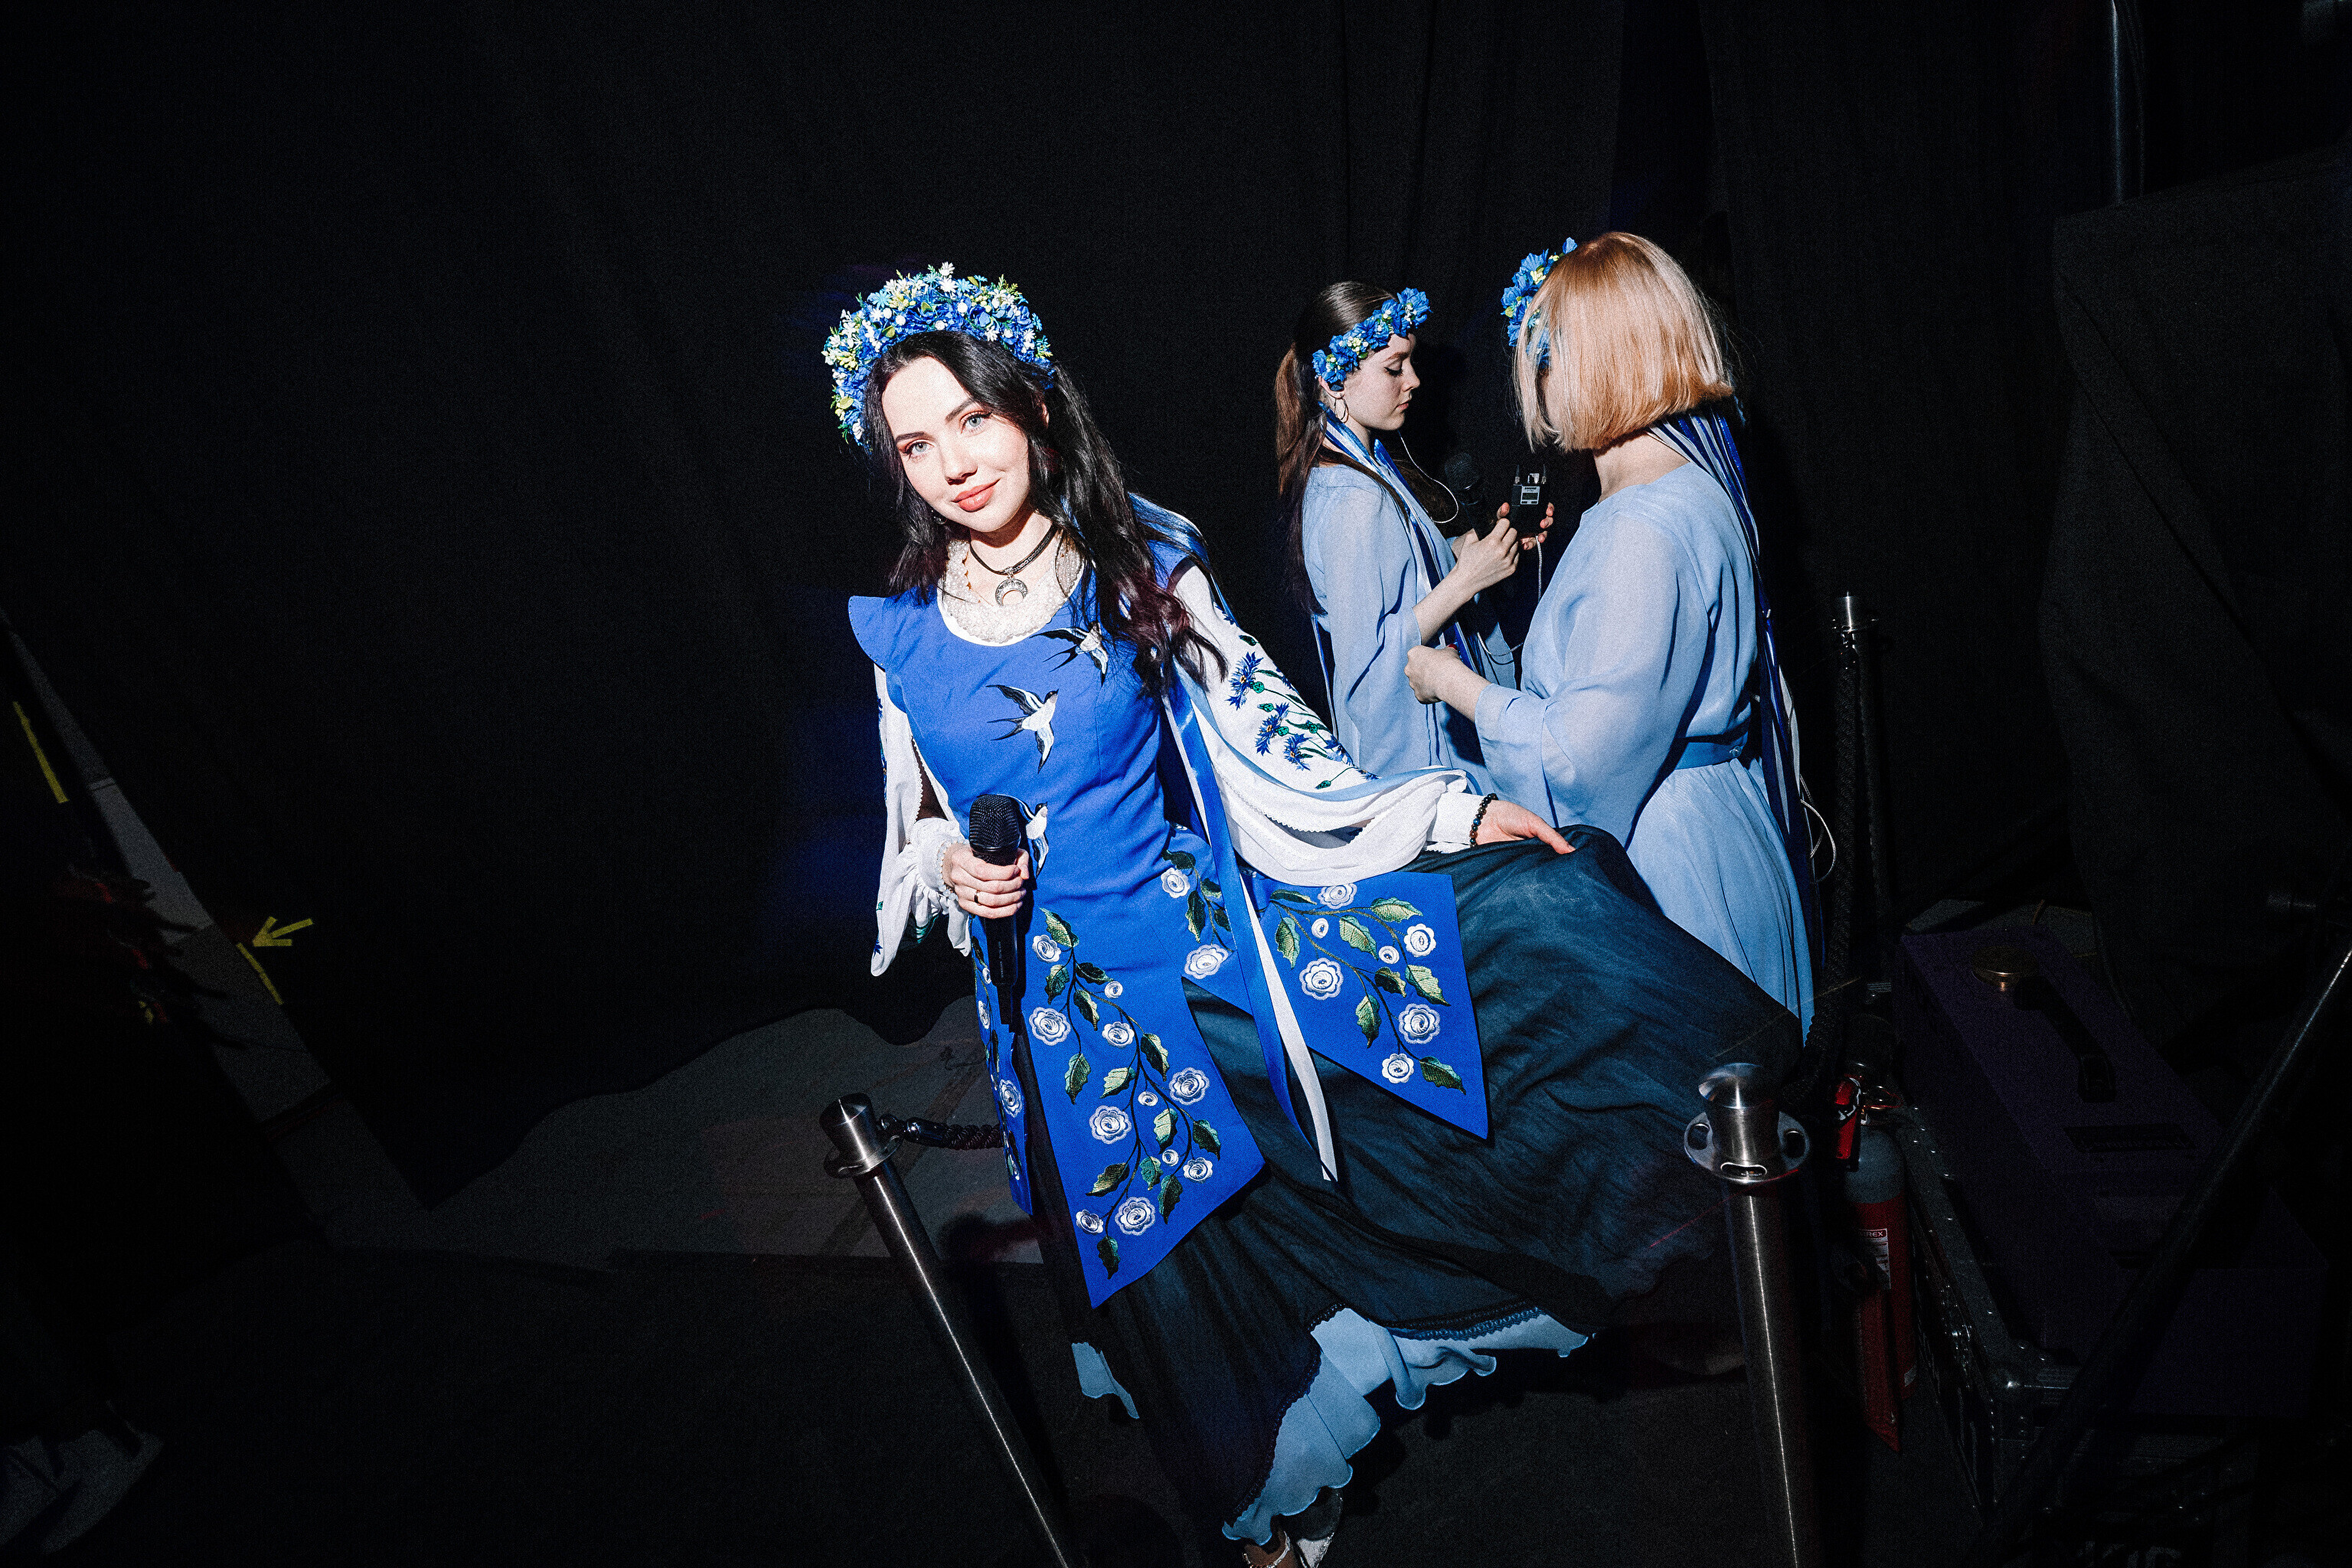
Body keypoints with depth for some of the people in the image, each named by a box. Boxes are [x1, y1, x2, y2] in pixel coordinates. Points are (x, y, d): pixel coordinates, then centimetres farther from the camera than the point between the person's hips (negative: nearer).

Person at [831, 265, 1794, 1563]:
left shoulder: (1142, 563, -7)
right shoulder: (905, 632, -4)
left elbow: (1267, 736, -5)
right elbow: (921, 824, 10)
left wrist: (1452, 812, -9)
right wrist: (953, 872, -13)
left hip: (1209, 920, 0)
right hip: (1066, 992, 1)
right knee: (1169, 1261, 13)